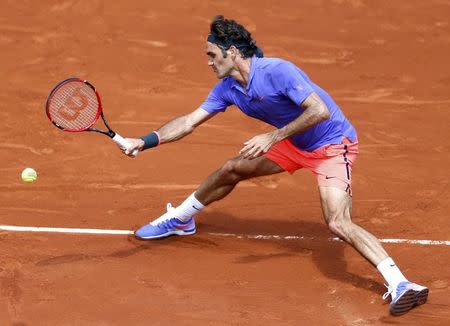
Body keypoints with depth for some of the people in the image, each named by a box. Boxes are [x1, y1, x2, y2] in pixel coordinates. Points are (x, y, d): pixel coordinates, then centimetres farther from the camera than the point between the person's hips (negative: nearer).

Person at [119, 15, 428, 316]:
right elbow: (189, 122, 2)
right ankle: (180, 219, 41)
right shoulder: (228, 88, -3)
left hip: (332, 144, -9)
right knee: (232, 170, 15)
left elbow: (321, 111, -33)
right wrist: (146, 141, -11)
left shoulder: (277, 71, -29)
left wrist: (273, 137, -34)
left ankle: (400, 285, -30)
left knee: (338, 223, -26)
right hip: (295, 143, 9)